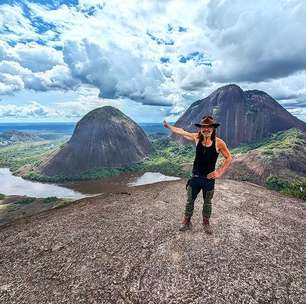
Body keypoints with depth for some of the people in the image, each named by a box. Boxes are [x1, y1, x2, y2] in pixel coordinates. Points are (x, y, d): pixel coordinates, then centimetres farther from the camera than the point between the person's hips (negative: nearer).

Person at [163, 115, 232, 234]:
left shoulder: (218, 142, -14)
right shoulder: (197, 138, -7)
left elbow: (229, 158, -4)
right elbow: (182, 132, 6)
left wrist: (220, 172, -12)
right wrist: (168, 126, 15)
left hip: (209, 178, -1)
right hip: (195, 177, 2)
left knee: (207, 203, 18)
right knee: (190, 201, 14)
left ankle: (206, 223, 40)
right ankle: (186, 222, 34)